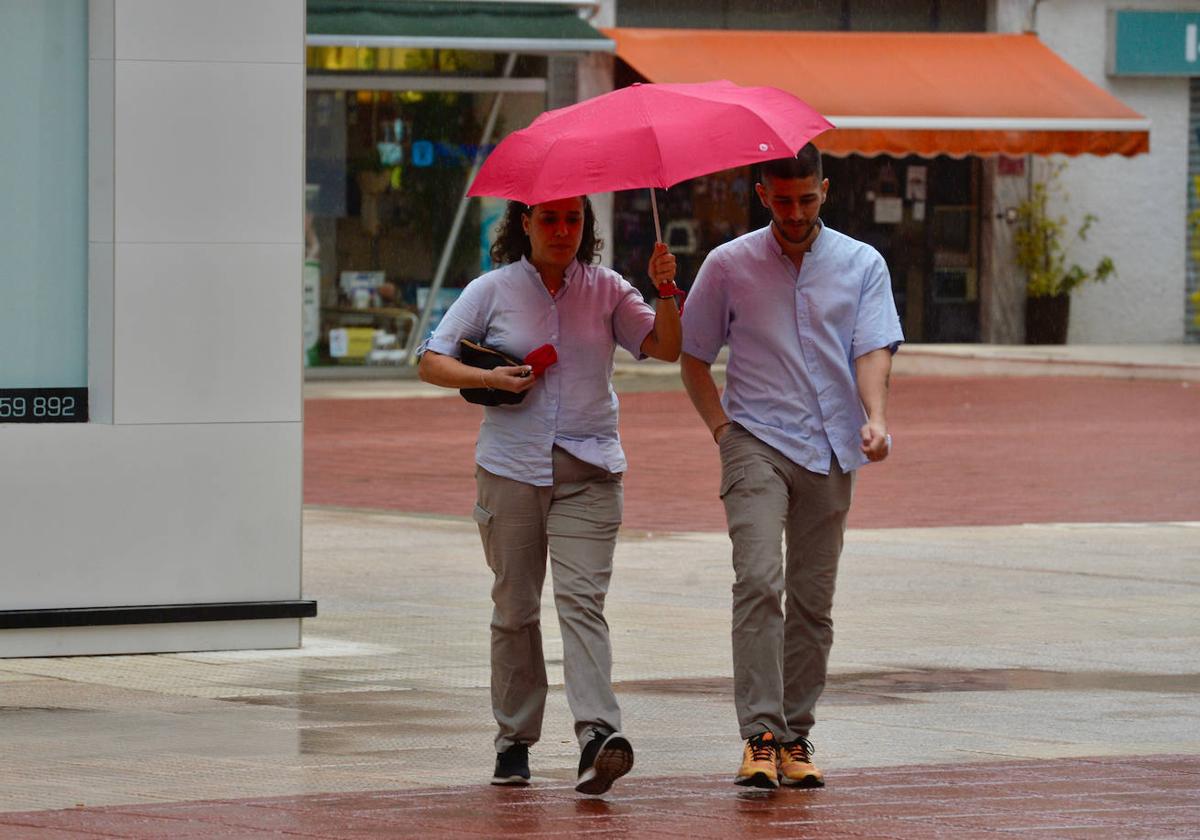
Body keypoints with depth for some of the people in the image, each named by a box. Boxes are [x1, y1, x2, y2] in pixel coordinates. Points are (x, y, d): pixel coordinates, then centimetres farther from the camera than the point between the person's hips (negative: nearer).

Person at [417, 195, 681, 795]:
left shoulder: (606, 290, 7)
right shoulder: (493, 291, 4)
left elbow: (666, 348, 0)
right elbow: (430, 362, 6)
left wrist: (665, 291, -16)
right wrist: (489, 378, -11)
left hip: (589, 471, -1)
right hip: (511, 469, 1)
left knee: (582, 599, -15)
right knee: (514, 608, 6)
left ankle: (598, 734, -26)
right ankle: (514, 740, 16)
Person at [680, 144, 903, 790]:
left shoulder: (861, 265, 7)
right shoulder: (729, 265, 5)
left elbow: (873, 349, -2)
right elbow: (693, 356, 12)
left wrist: (875, 417, -20)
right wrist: (721, 425, -1)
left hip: (830, 448, 2)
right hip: (757, 442, -2)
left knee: (813, 601, 4)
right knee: (759, 580, -19)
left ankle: (795, 737, 14)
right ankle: (760, 737, -22)